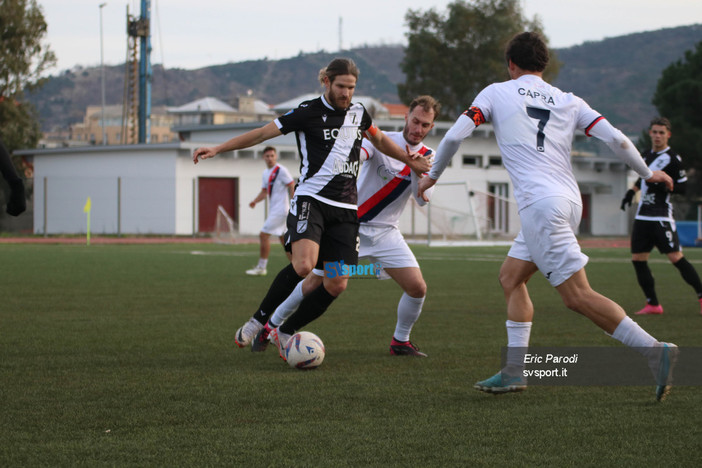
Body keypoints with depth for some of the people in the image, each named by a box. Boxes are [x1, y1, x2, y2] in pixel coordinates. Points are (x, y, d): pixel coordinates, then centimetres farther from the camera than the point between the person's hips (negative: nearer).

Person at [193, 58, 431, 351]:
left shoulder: (358, 113, 13)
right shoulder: (309, 112, -3)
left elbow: (380, 140, 35)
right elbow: (263, 132, -3)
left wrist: (410, 160, 36)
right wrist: (218, 149, -8)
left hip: (346, 208, 5)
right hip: (311, 200, -5)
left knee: (337, 284, -5)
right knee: (304, 265, -29)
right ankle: (259, 320, -11)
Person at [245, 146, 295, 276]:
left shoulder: (281, 170, -11)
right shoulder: (266, 173, 16)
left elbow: (292, 187, -13)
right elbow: (264, 191, 23)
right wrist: (255, 201, 4)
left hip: (280, 210, -9)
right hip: (273, 210, 9)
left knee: (264, 235, -11)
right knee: (283, 238, 11)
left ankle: (261, 267, -6)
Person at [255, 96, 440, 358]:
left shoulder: (427, 157, 1)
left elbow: (423, 200, -8)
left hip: (385, 232, 4)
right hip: (351, 224, -3)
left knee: (417, 288, -8)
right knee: (316, 282, -1)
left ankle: (400, 342, 13)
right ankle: (273, 326, 18)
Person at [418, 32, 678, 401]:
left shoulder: (497, 93, 8)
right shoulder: (569, 102, 15)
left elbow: (455, 136, 1)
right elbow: (616, 139, 6)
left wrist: (432, 175, 17)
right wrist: (647, 173, 21)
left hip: (540, 204, -7)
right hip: (569, 200, 7)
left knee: (577, 295, -9)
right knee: (511, 277, 19)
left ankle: (654, 350, -20)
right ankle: (514, 371, 15)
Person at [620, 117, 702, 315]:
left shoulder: (672, 158, -7)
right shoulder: (647, 154, 15)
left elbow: (682, 186, -10)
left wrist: (661, 185, -22)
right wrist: (631, 191, 22)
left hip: (662, 217, -8)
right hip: (642, 216, 8)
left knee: (676, 258, -13)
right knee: (638, 260, 2)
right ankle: (653, 305, 9)